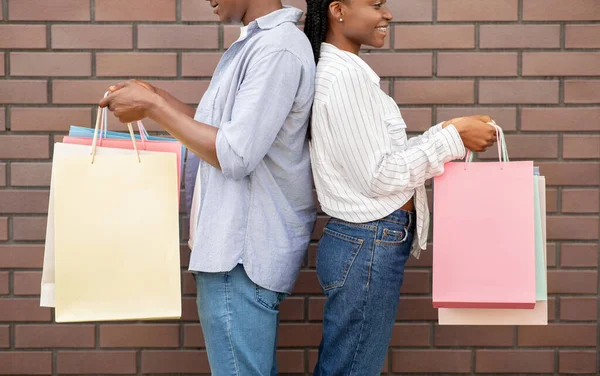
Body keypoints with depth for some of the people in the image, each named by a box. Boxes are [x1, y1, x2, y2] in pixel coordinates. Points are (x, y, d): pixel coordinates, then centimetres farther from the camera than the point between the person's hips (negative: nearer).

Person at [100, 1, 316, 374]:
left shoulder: (277, 48, -18)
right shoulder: (256, 42, 13)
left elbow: (235, 155, -22)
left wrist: (153, 107, -14)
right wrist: (156, 97, 6)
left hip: (242, 252, -9)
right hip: (238, 243, 9)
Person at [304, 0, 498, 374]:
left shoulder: (344, 70, 12)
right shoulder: (343, 76, -18)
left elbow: (381, 154, 13)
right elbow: (378, 176, -18)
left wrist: (445, 132, 5)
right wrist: (453, 138, -11)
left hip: (363, 243, 9)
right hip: (369, 247, -9)